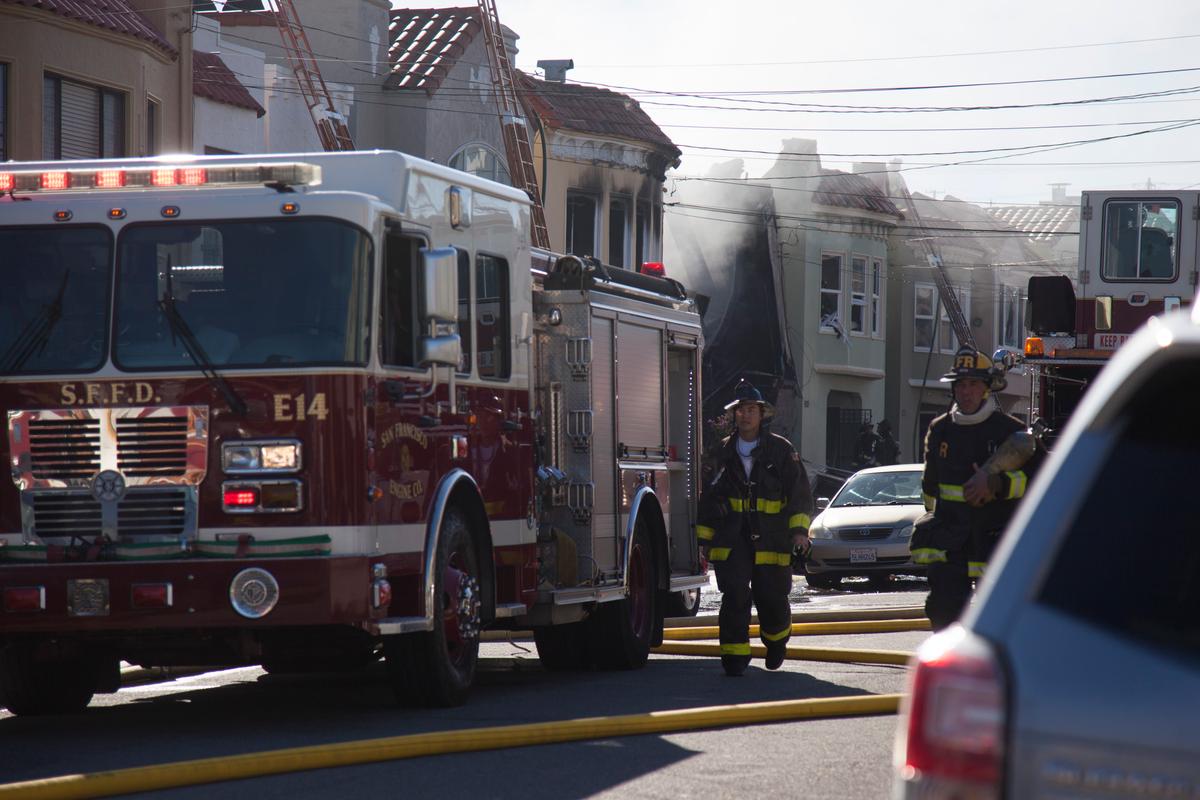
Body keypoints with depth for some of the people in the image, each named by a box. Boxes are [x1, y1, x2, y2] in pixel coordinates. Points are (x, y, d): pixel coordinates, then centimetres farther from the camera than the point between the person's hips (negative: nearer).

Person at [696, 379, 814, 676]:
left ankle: (776, 640, 33)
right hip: (732, 538, 1)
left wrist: (799, 529, -11)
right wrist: (705, 537, 12)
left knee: (772, 598, 4)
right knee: (734, 596, -11)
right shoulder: (723, 451, 11)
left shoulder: (781, 450, 3)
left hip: (771, 540, -1)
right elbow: (709, 496, 17)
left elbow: (799, 493, 1)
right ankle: (734, 654, -6)